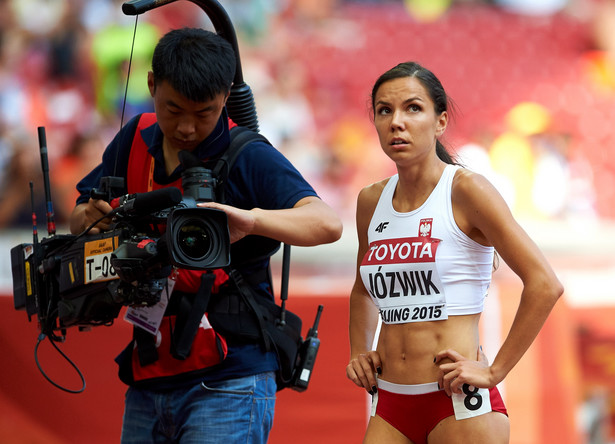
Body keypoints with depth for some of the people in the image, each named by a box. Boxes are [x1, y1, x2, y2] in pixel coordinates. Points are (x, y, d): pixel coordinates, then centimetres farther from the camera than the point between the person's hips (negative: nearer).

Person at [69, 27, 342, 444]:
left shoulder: (247, 157, -9)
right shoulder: (137, 139, 7)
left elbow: (327, 223, -24)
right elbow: (79, 219, 18)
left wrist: (250, 219, -42)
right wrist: (92, 218, -6)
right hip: (147, 383, 6)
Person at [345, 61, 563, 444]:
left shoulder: (466, 190, -7)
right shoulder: (371, 202, 11)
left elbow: (544, 284, -12)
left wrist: (494, 371, -12)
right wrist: (359, 353, 13)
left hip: (459, 400, -5)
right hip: (391, 404, 6)